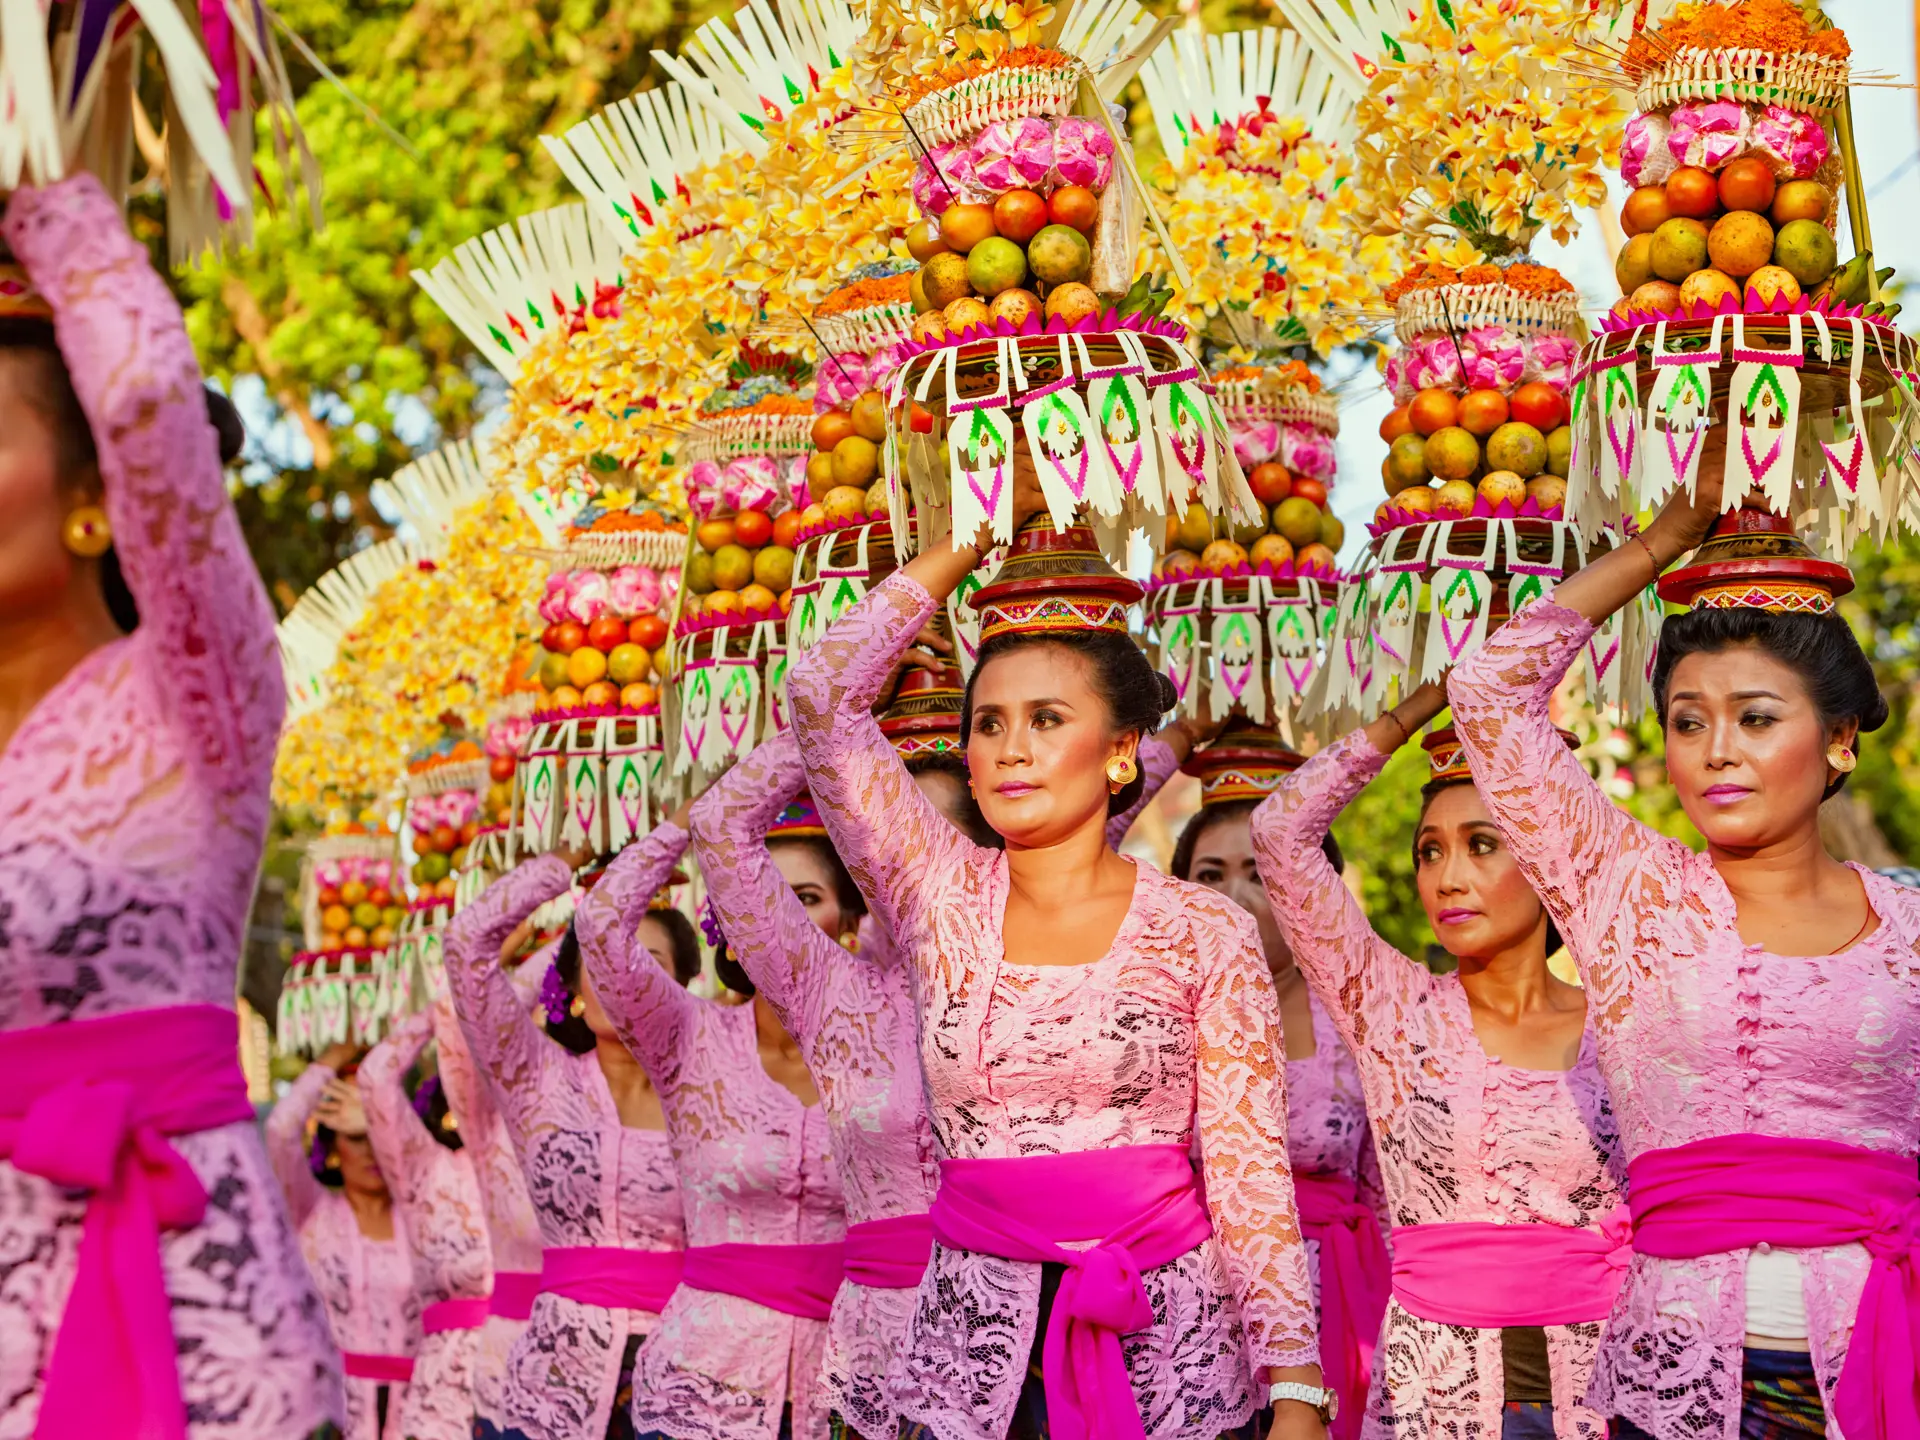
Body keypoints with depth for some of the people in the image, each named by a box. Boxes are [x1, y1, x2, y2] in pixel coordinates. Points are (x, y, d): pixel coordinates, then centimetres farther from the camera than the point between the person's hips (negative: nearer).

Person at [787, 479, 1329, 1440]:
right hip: (973, 1351, 2)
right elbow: (822, 691, -2)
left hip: (1168, 1344, -2)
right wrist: (973, 538, 4)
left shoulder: (1206, 936, -1)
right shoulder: (941, 902, 4)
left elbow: (1251, 1177, -3)